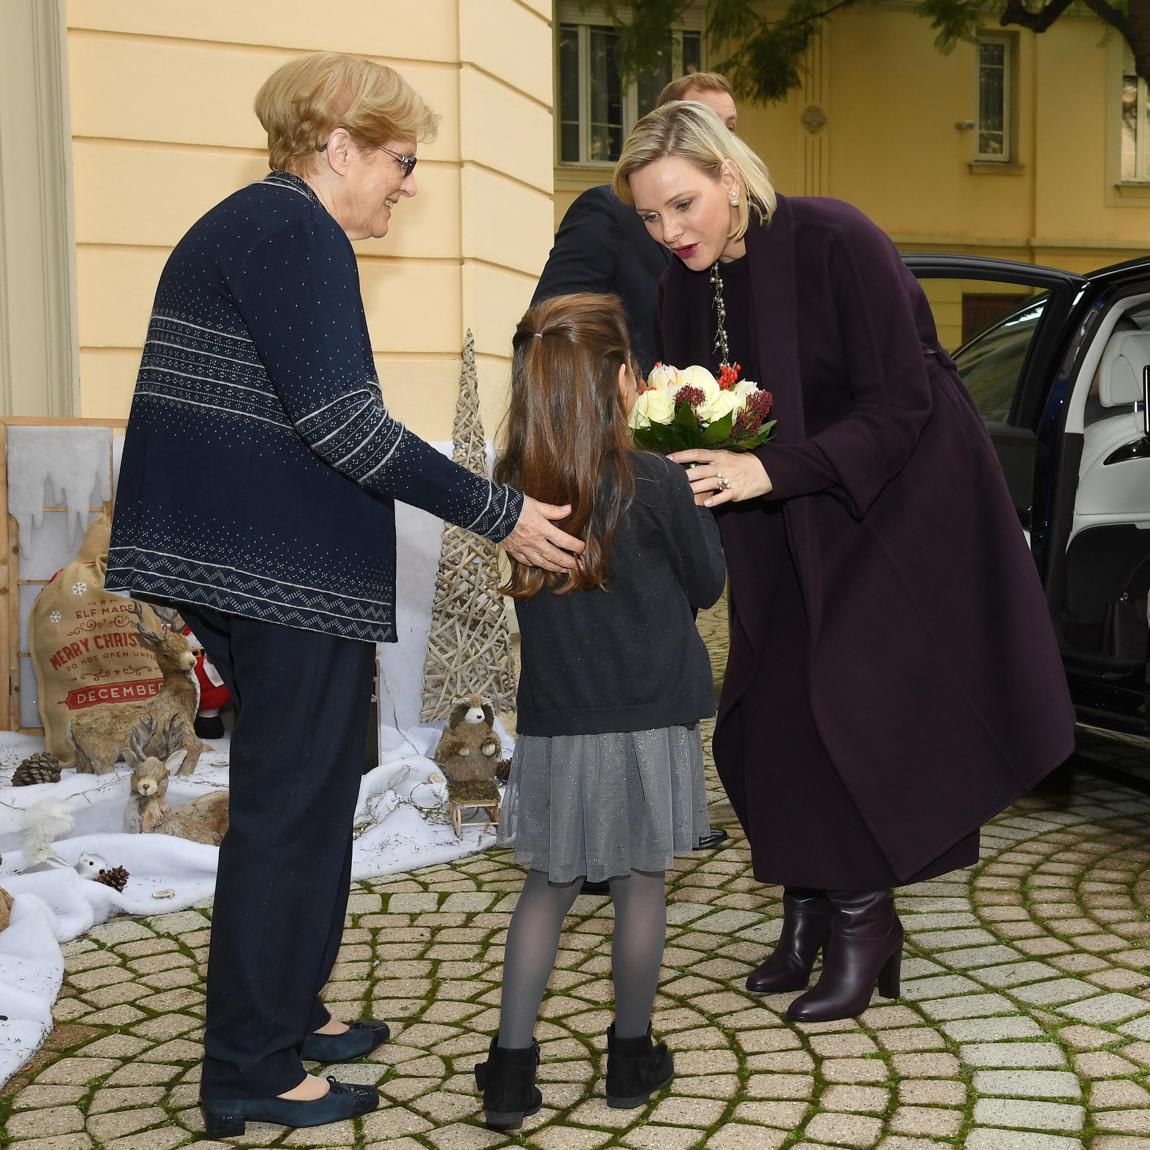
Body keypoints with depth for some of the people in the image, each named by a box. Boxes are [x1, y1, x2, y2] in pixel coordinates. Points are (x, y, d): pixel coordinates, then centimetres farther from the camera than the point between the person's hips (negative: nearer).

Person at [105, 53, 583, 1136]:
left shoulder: (236, 225, 19)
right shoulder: (298, 230, -13)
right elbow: (336, 417, -23)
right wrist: (497, 513, -20)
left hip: (238, 557, 10)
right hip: (288, 568, -10)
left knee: (302, 792, 20)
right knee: (290, 809, -1)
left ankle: (282, 1013, 32)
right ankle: (251, 1073, 10)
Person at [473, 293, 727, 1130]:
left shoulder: (515, 485, -4)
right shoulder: (659, 486, -14)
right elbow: (707, 585, 0)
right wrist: (697, 499, 14)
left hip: (553, 724, 3)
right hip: (646, 721, -3)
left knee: (548, 886, 14)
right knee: (641, 885, 11)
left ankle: (511, 1066, 12)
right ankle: (632, 1058, 26)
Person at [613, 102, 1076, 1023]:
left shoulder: (834, 241, -21)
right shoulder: (688, 288, -1)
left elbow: (901, 403, -22)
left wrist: (770, 470, -31)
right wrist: (678, 447, -14)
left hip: (896, 509, -6)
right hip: (789, 532, 6)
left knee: (851, 705, -11)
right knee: (767, 720, 1)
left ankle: (863, 926, 4)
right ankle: (810, 912, 17)